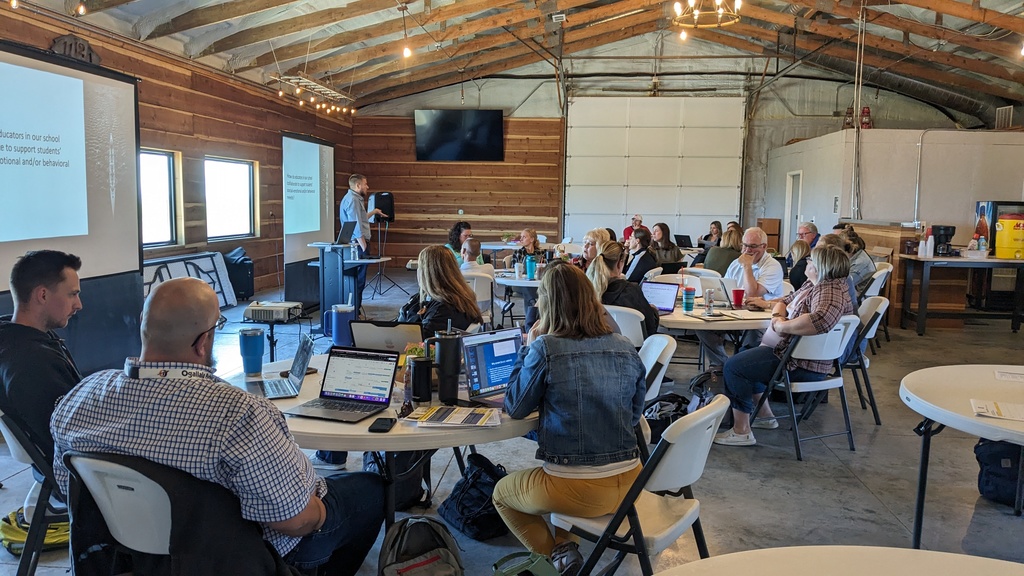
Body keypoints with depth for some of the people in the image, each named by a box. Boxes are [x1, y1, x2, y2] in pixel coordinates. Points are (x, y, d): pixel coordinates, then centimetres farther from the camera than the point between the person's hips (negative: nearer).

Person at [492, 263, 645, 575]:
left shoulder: (545, 349, -15)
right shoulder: (626, 349, 0)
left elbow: (515, 408, -2)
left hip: (579, 489, -5)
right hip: (628, 480, 6)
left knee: (502, 492, 25)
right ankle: (564, 546, 23)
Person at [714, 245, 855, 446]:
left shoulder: (830, 292, -22)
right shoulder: (814, 285, 11)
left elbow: (820, 320, -42)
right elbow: (785, 301, 21)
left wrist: (781, 326, -28)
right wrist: (777, 315, -3)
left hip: (804, 365, -12)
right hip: (793, 350, 12)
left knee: (734, 366, -13)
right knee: (746, 356, 27)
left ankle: (740, 431, -8)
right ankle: (765, 416, 29)